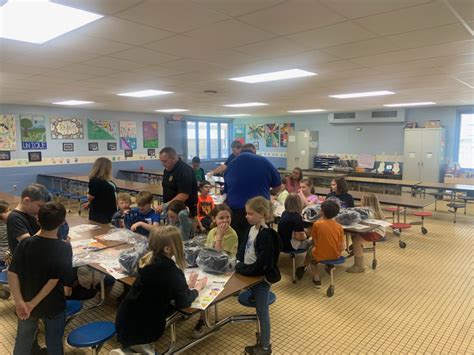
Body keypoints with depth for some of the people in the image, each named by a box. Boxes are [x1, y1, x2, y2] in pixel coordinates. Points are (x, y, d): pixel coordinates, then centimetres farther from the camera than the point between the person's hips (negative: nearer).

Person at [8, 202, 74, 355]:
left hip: (26, 304, 3)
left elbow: (12, 274, -17)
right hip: (53, 306, -3)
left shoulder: (25, 243, -14)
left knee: (23, 341, 27)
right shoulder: (64, 248, -22)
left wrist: (19, 302, -19)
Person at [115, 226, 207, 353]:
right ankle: (139, 346, 6)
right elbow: (183, 302, -11)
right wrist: (197, 288, 4)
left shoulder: (151, 259, -3)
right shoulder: (170, 270, -24)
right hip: (139, 328, -6)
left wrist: (186, 285, 6)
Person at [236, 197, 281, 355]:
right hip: (251, 275, 8)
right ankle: (262, 342, 37)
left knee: (262, 312, 7)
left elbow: (262, 263, -27)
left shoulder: (266, 235, -24)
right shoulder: (251, 229, 3)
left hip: (261, 278, -8)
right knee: (259, 310, 21)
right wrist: (240, 263, -8)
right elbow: (243, 247, 10)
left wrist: (242, 268, -19)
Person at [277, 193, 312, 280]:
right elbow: (299, 237, -17)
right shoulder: (297, 217, -17)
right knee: (312, 242, 8)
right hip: (290, 246, -8)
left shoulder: (284, 213, 7)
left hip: (281, 243, 8)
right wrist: (305, 235, 3)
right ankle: (303, 267, 9)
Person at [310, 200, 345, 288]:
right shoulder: (339, 226, -9)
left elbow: (314, 242, -5)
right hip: (335, 255, 3)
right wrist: (337, 251, 12)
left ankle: (316, 279, 23)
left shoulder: (317, 224, -16)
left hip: (320, 255, -3)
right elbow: (342, 247, -7)